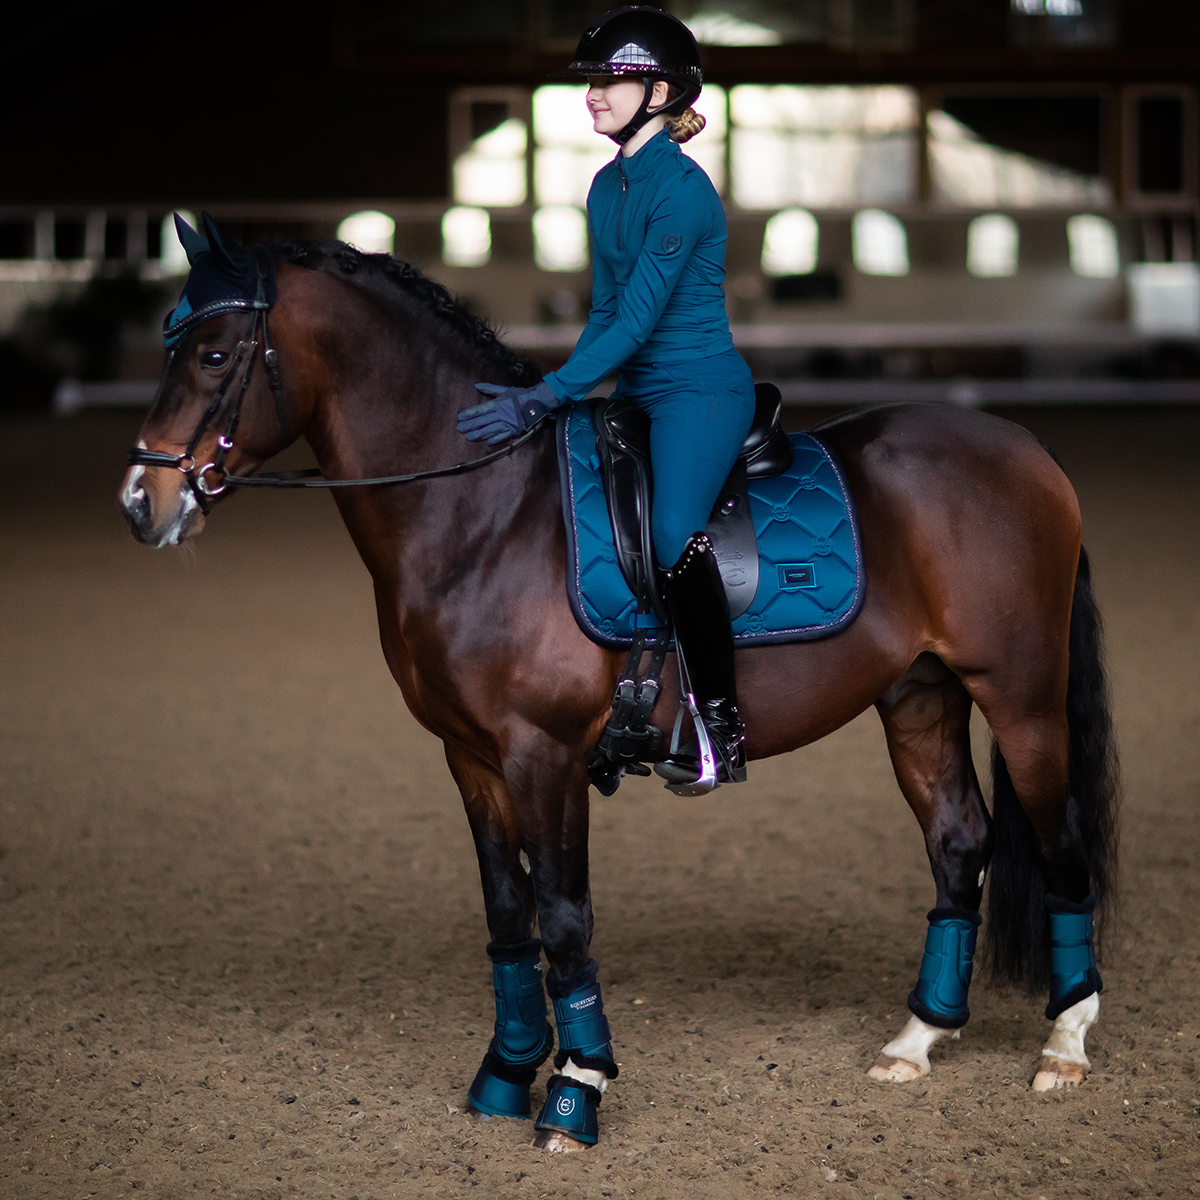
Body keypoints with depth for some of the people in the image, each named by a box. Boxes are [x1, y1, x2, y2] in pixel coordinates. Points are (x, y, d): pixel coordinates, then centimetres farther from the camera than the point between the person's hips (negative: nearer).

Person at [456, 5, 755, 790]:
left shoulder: (682, 190, -17)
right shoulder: (608, 186, 10)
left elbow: (638, 319, -21)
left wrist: (546, 399, -24)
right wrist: (566, 397, 7)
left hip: (700, 388, -10)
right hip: (637, 390, 10)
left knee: (675, 533, -28)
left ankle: (723, 732, -23)